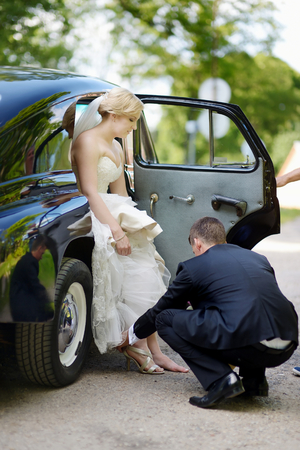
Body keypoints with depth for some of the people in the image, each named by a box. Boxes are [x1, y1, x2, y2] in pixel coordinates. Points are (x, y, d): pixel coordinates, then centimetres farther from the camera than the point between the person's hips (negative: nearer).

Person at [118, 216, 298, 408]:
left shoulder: (193, 267, 13)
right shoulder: (259, 259, 26)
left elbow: (159, 310, 26)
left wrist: (131, 336, 45)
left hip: (245, 345, -6)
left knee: (165, 319, 11)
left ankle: (221, 379, -3)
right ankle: (254, 379, 22)